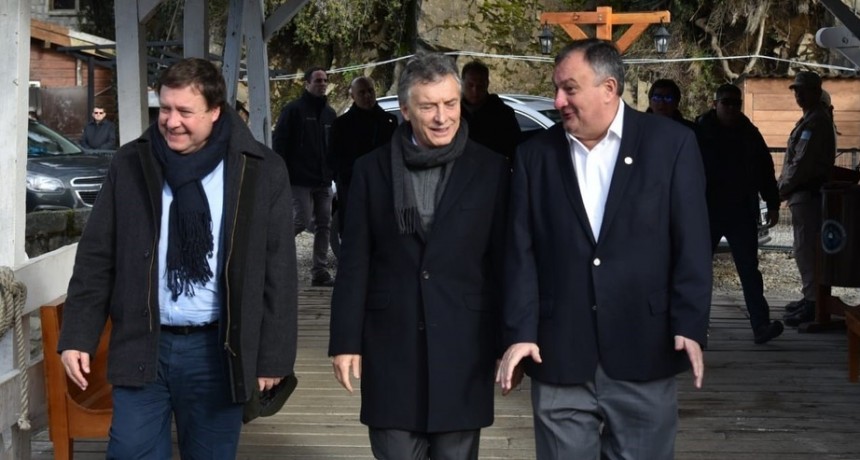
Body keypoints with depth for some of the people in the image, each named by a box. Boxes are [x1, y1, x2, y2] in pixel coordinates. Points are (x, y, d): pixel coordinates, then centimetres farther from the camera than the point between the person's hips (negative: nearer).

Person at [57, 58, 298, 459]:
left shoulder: (261, 171, -4)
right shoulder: (130, 164, 1)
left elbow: (278, 273, -2)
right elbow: (96, 257, 5)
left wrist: (272, 356, -3)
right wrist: (78, 336, -1)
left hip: (217, 349, -1)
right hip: (142, 345, 1)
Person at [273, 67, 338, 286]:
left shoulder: (329, 113, 16)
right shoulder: (294, 110, -4)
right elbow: (279, 142, -7)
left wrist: (334, 173, 14)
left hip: (323, 181, 7)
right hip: (300, 180, -6)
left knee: (324, 224, 3)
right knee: (302, 221, -13)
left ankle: (320, 271, 6)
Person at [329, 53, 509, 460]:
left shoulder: (490, 170, 1)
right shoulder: (372, 170, 4)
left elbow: (503, 260, 3)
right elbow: (354, 263, 4)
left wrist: (508, 342, 2)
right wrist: (345, 341, 1)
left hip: (463, 346, 0)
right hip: (390, 345, 1)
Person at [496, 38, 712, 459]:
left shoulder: (671, 143, 0)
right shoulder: (535, 155, 7)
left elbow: (692, 244, -3)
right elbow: (521, 253, 3)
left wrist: (689, 326, -12)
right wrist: (520, 333, -6)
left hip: (643, 351, -2)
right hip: (559, 355, 2)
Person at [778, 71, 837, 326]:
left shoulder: (816, 121, -15)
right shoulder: (811, 118, 17)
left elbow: (802, 162, -20)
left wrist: (782, 189, -11)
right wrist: (784, 186, 12)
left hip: (807, 193, -11)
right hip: (804, 192, 11)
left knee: (804, 248, -10)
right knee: (805, 248, 14)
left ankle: (812, 304, -9)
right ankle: (810, 298, 21)